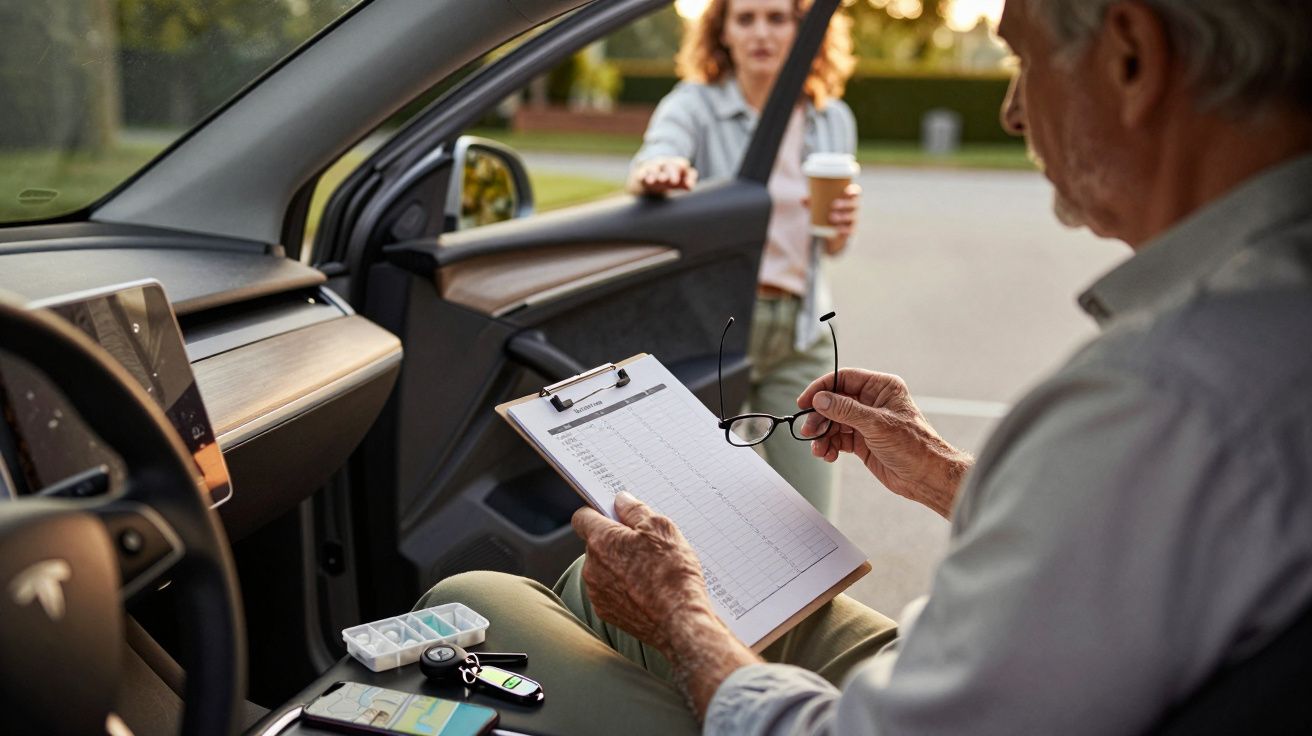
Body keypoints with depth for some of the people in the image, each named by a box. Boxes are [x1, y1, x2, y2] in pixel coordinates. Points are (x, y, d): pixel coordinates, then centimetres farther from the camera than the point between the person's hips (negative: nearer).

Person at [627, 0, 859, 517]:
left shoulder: (833, 121, 7)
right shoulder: (694, 105, -5)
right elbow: (658, 152, -28)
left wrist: (840, 230, -7)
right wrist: (656, 173, -52)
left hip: (801, 334, 4)